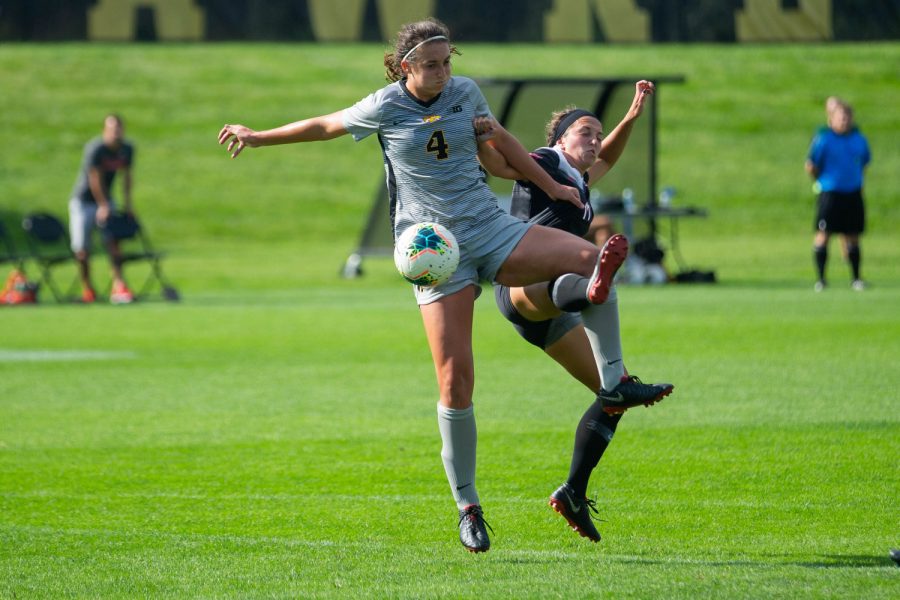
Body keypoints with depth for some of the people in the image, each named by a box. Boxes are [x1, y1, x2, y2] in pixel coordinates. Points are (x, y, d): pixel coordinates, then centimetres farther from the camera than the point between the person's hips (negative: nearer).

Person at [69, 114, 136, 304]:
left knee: (113, 241, -11)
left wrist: (127, 204, 2)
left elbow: (126, 177, 7)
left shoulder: (127, 149, -2)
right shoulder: (95, 149, -21)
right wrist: (103, 206, -18)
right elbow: (95, 179, -20)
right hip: (84, 201, -5)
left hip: (105, 200, 5)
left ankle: (118, 285, -17)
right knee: (82, 248, -4)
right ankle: (87, 288, 11)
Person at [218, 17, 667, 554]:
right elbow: (325, 126, 13)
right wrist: (257, 137, 21)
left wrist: (551, 185, 26)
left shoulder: (464, 92, 6)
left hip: (491, 228, 5)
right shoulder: (385, 107, -4)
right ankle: (468, 507, 0)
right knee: (456, 381, -9)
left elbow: (499, 140, 23)